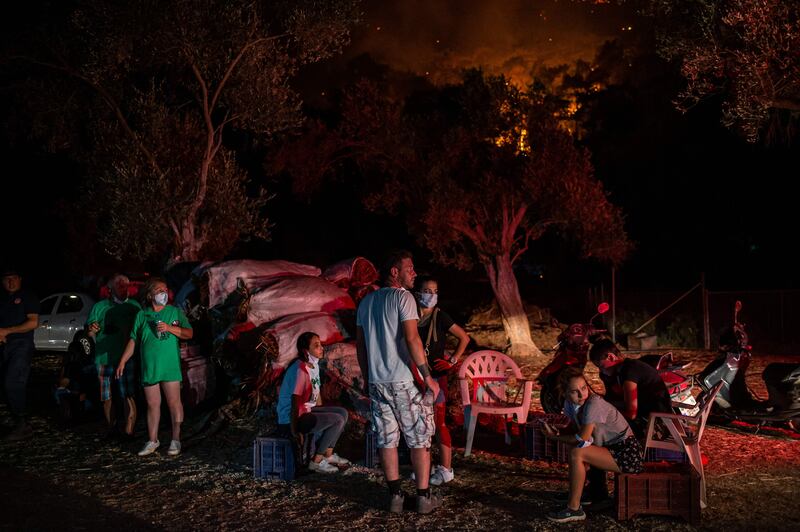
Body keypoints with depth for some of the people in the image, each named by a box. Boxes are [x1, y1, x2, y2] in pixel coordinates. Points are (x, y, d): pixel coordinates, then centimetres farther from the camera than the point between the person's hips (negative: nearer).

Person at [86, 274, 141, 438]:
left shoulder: (134, 306, 8)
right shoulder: (99, 307, 6)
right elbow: (89, 332, 3)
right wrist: (91, 329, -21)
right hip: (104, 357, 1)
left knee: (128, 397, -9)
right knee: (107, 397, 8)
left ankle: (129, 431, -8)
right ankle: (111, 428, 22)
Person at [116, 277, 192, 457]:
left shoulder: (175, 312, 4)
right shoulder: (141, 315, 9)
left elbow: (189, 334, -3)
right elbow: (133, 340, 12)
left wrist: (169, 328, -15)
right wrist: (123, 361, 7)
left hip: (170, 366, -2)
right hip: (149, 367, 2)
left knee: (174, 403, -2)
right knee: (152, 404, 7)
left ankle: (176, 440, 6)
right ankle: (153, 441, 16)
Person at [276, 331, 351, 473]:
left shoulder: (314, 365, 7)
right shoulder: (300, 370, -23)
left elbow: (317, 394, 15)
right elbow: (294, 402, -24)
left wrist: (321, 416, 15)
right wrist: (294, 431, -24)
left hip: (306, 411, 10)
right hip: (291, 419, -10)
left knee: (342, 413, 9)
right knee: (338, 420, -17)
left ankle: (328, 454, 14)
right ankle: (316, 461, -8)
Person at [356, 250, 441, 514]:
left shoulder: (366, 301, 13)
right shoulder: (402, 297, -8)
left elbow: (360, 344, 15)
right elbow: (412, 338, -17)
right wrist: (428, 377, -16)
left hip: (376, 382, 6)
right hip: (404, 381, -6)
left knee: (387, 440, 9)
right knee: (419, 438, 3)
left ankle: (395, 495, 11)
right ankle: (424, 497, 7)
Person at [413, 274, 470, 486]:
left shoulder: (440, 317, -6)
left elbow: (464, 338, 0)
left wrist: (453, 360, -6)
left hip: (436, 375, -4)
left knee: (439, 422, -4)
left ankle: (446, 469, 1)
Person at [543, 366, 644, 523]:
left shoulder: (593, 404, -23)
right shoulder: (569, 405, 1)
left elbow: (583, 439, -22)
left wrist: (555, 436, -9)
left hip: (627, 454, -9)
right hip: (611, 448, 9)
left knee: (577, 454, -20)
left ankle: (574, 509, -12)